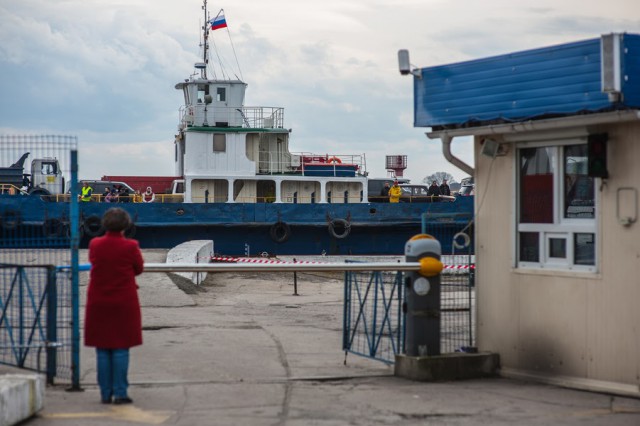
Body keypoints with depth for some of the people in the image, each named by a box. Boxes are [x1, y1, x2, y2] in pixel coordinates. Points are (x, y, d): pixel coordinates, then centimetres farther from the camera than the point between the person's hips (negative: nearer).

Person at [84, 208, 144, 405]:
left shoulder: (95, 244, -2)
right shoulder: (130, 246, -11)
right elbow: (139, 268, 3)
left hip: (98, 303, 3)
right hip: (124, 303, -3)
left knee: (102, 349, 8)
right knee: (121, 349, 2)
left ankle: (105, 393, 9)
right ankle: (120, 393, 1)